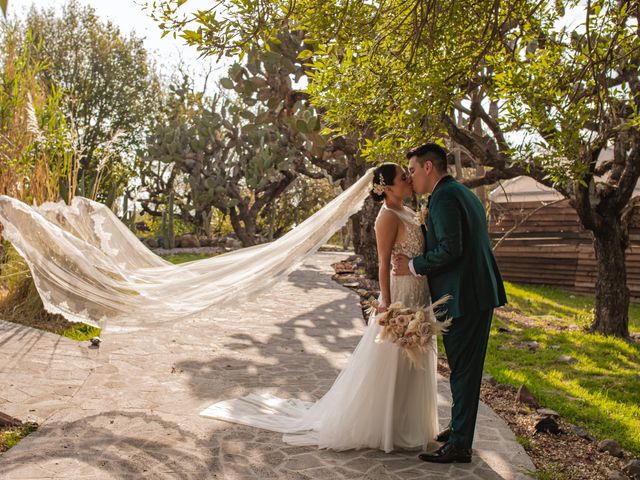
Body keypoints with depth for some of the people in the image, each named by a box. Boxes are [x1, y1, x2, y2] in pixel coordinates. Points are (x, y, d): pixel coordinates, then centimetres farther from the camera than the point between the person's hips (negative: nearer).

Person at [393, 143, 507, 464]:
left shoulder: (443, 197, -14)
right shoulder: (463, 193, 18)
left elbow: (450, 249, -23)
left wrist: (413, 265, -12)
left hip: (462, 298, -10)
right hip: (478, 292, 10)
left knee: (463, 370, -1)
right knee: (465, 367, 19)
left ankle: (459, 445, 11)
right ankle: (458, 428, 33)